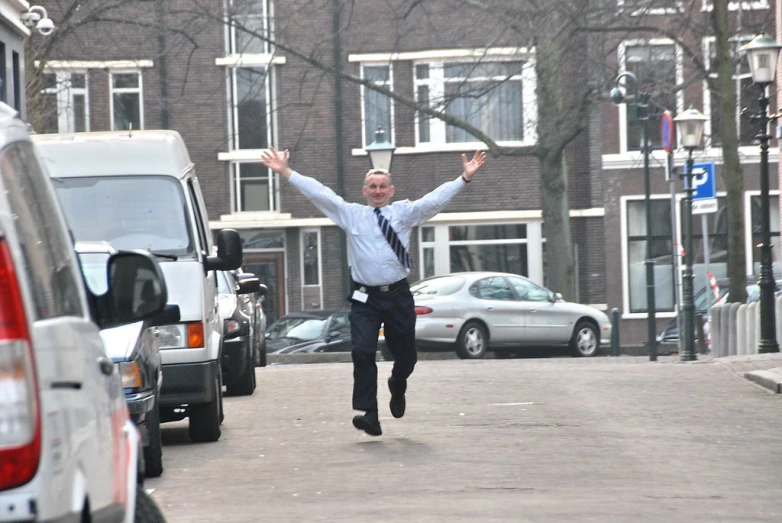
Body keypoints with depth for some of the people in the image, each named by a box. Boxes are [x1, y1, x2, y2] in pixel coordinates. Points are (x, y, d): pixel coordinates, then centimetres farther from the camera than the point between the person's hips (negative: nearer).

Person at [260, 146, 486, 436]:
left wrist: (465, 178, -15)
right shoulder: (351, 214, 7)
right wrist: (286, 173, -4)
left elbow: (437, 197, -3)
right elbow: (318, 193, 2)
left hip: (398, 295, 1)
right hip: (364, 297, -1)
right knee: (362, 352, -17)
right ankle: (369, 415, -16)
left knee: (406, 355, 9)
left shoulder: (405, 212, 7)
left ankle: (397, 390, 44)